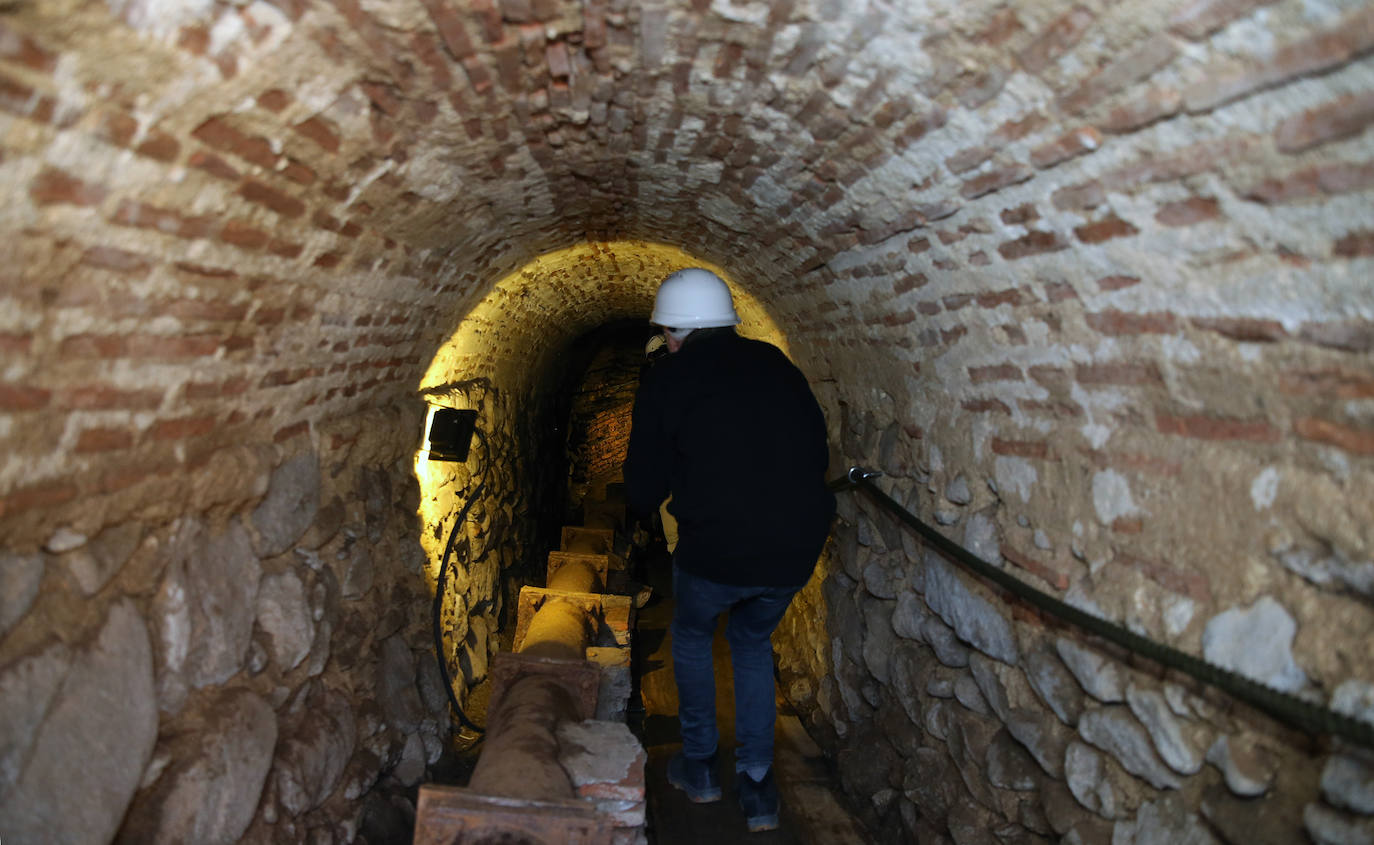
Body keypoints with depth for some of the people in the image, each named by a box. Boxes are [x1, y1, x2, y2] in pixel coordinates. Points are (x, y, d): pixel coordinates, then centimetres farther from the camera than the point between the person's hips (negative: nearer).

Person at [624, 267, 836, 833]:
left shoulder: (666, 379, -2)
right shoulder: (777, 365, 10)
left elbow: (643, 490, 1)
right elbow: (817, 451, 14)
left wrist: (640, 509, 24)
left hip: (716, 550, -4)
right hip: (796, 551, 4)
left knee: (691, 638, 27)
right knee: (753, 643, 29)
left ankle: (699, 766, 35)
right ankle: (758, 785, 27)